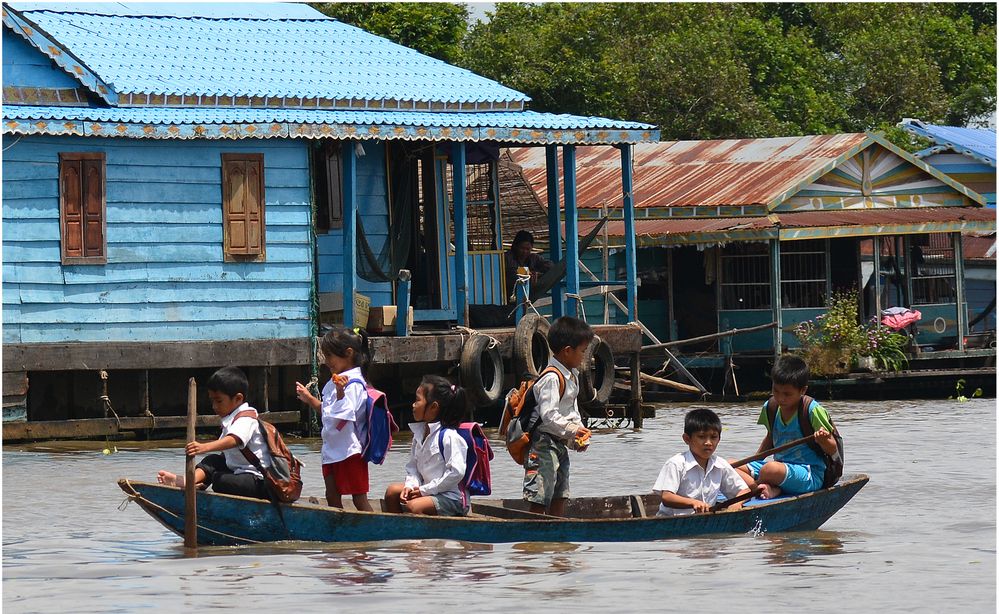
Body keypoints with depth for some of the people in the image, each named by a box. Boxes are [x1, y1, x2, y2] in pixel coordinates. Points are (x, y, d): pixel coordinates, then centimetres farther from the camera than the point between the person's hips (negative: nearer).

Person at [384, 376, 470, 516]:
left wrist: (425, 490, -20)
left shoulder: (449, 436, -20)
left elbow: (456, 472, -25)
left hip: (451, 497, -9)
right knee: (392, 491, 9)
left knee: (413, 506, -29)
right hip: (426, 488, 9)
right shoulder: (419, 434, 8)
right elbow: (413, 466, 16)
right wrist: (410, 485, -7)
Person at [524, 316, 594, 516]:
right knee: (539, 499, -10)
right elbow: (548, 416, -24)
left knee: (559, 497, 14)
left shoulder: (572, 377, 13)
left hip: (560, 445, 10)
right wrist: (572, 431, -18)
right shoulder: (551, 379, -19)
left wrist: (579, 436, 5)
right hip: (544, 445, -10)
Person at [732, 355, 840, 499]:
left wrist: (823, 440, -30)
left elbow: (833, 451, -8)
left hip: (810, 477, -7)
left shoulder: (813, 411, -12)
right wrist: (754, 460, 14)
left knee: (771, 469, -39)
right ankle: (770, 489, -24)